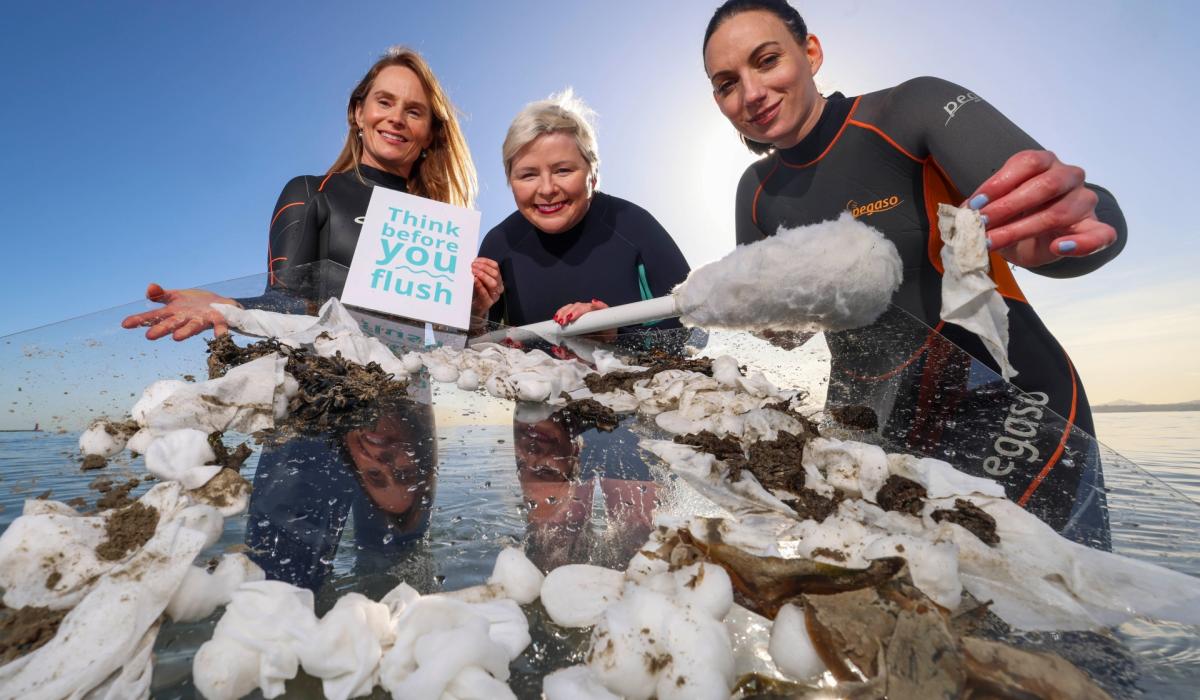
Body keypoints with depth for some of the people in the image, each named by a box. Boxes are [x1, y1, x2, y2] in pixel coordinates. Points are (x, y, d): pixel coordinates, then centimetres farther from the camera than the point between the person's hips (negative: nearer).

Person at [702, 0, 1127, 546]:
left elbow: (1098, 219, -21)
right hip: (869, 429, 4)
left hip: (1004, 412, -3)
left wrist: (1049, 238, -43)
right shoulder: (757, 193, 4)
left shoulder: (914, 110, -10)